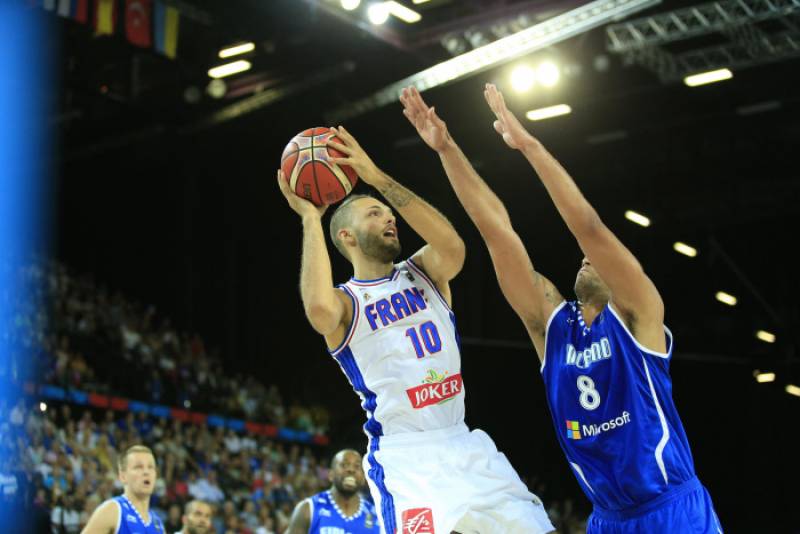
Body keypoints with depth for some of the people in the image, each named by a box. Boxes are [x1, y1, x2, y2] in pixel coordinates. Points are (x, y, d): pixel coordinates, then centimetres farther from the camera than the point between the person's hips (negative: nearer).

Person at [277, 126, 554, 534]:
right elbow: (319, 308, -28)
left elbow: (452, 246, -14)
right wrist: (310, 218, -18)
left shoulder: (424, 272, 11)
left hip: (465, 445, 5)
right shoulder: (344, 302, -1)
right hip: (404, 455, -4)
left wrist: (378, 178, -17)